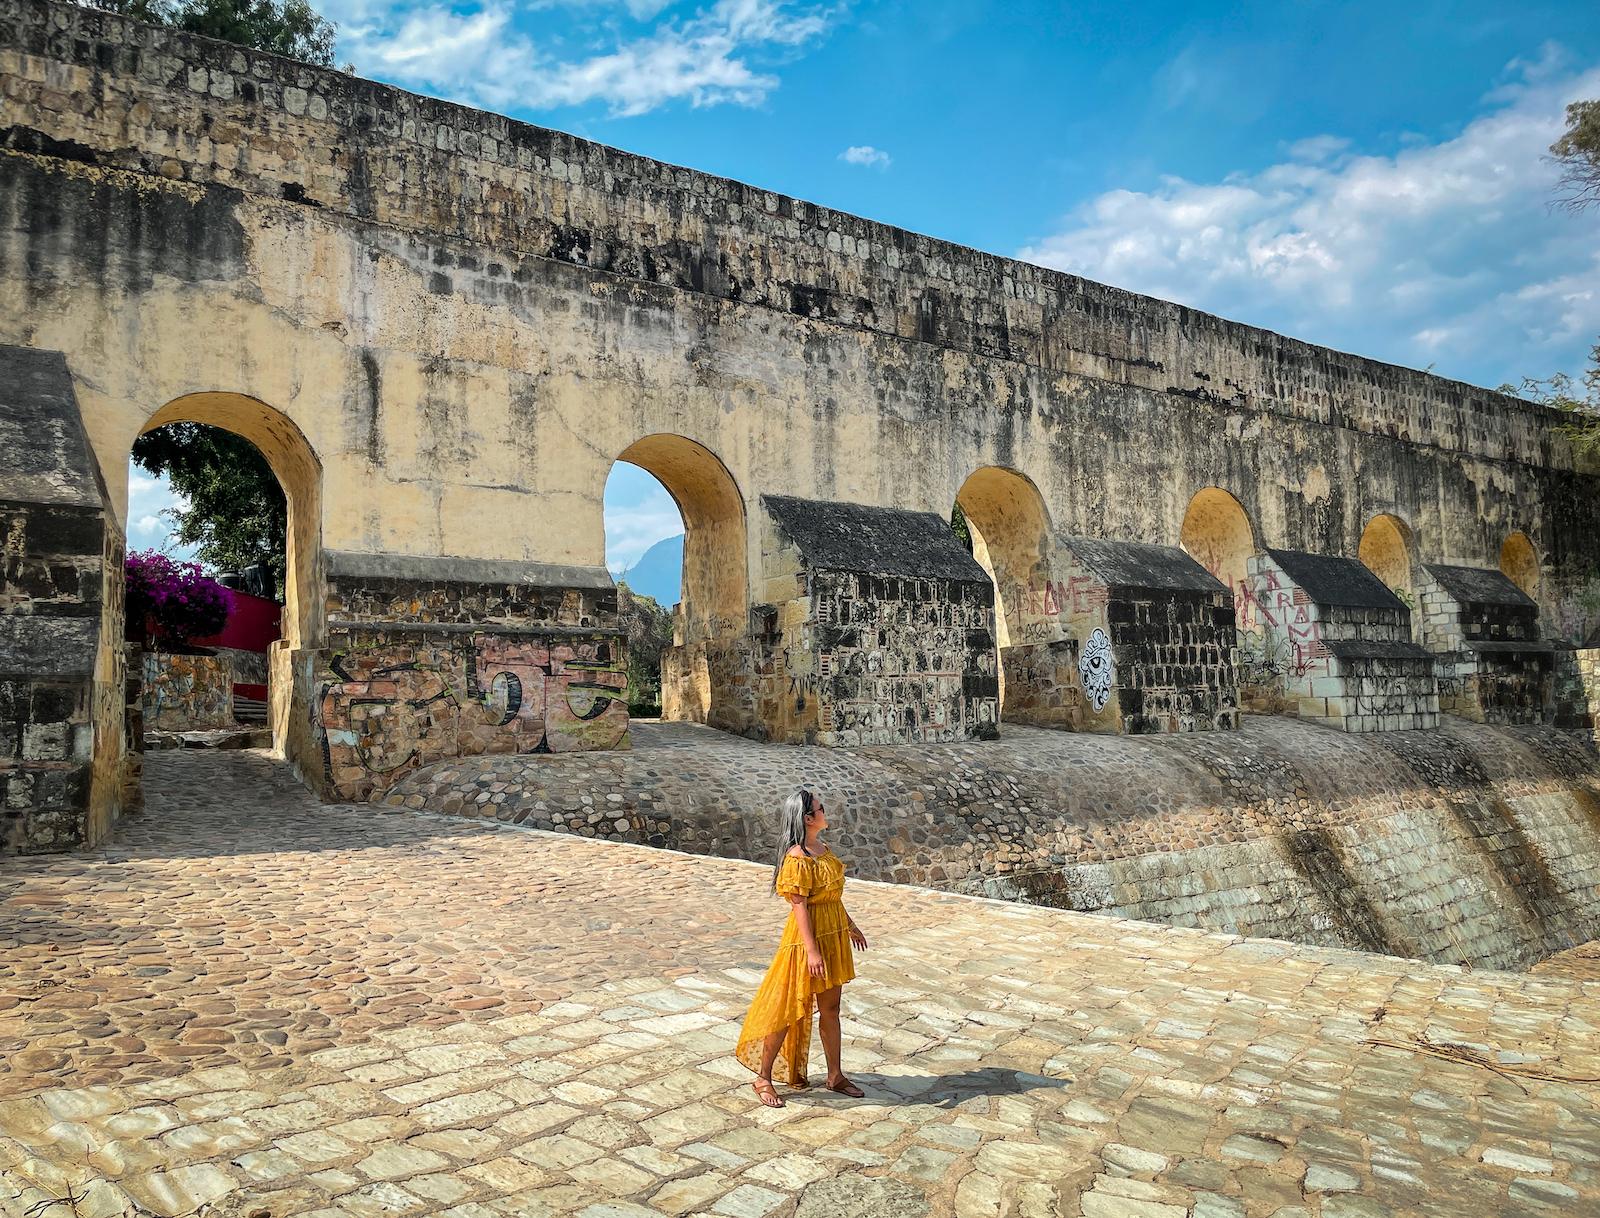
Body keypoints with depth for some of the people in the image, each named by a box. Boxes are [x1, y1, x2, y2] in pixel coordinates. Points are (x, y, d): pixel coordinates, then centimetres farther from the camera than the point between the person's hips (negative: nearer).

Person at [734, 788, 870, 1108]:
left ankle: (835, 1076, 28)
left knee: (830, 1008, 16)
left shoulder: (821, 848, 7)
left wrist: (849, 925, 23)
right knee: (790, 1010, 2)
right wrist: (811, 949, -24)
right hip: (809, 935, -9)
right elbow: (798, 905, -22)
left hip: (833, 934, 9)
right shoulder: (797, 857, -21)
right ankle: (762, 1077, 15)